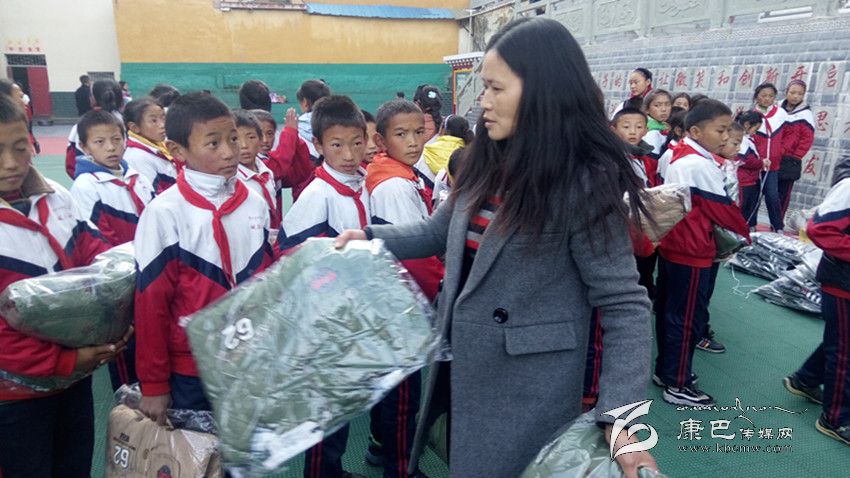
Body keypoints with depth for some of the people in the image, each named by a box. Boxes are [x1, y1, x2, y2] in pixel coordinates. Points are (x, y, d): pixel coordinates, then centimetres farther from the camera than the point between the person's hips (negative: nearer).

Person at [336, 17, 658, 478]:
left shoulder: (585, 184, -21)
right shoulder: (486, 162, 1)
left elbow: (623, 304, -19)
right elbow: (441, 231, 13)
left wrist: (620, 416, -25)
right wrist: (369, 238, 1)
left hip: (527, 388, -7)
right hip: (463, 367, 7)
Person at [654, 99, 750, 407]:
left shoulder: (678, 158, 9)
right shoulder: (701, 166, -19)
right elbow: (724, 209, -13)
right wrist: (744, 233, 4)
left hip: (671, 247, 9)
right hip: (692, 254, -9)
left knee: (669, 312, 17)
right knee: (688, 319, 1)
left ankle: (665, 370, 30)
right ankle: (677, 386, 11)